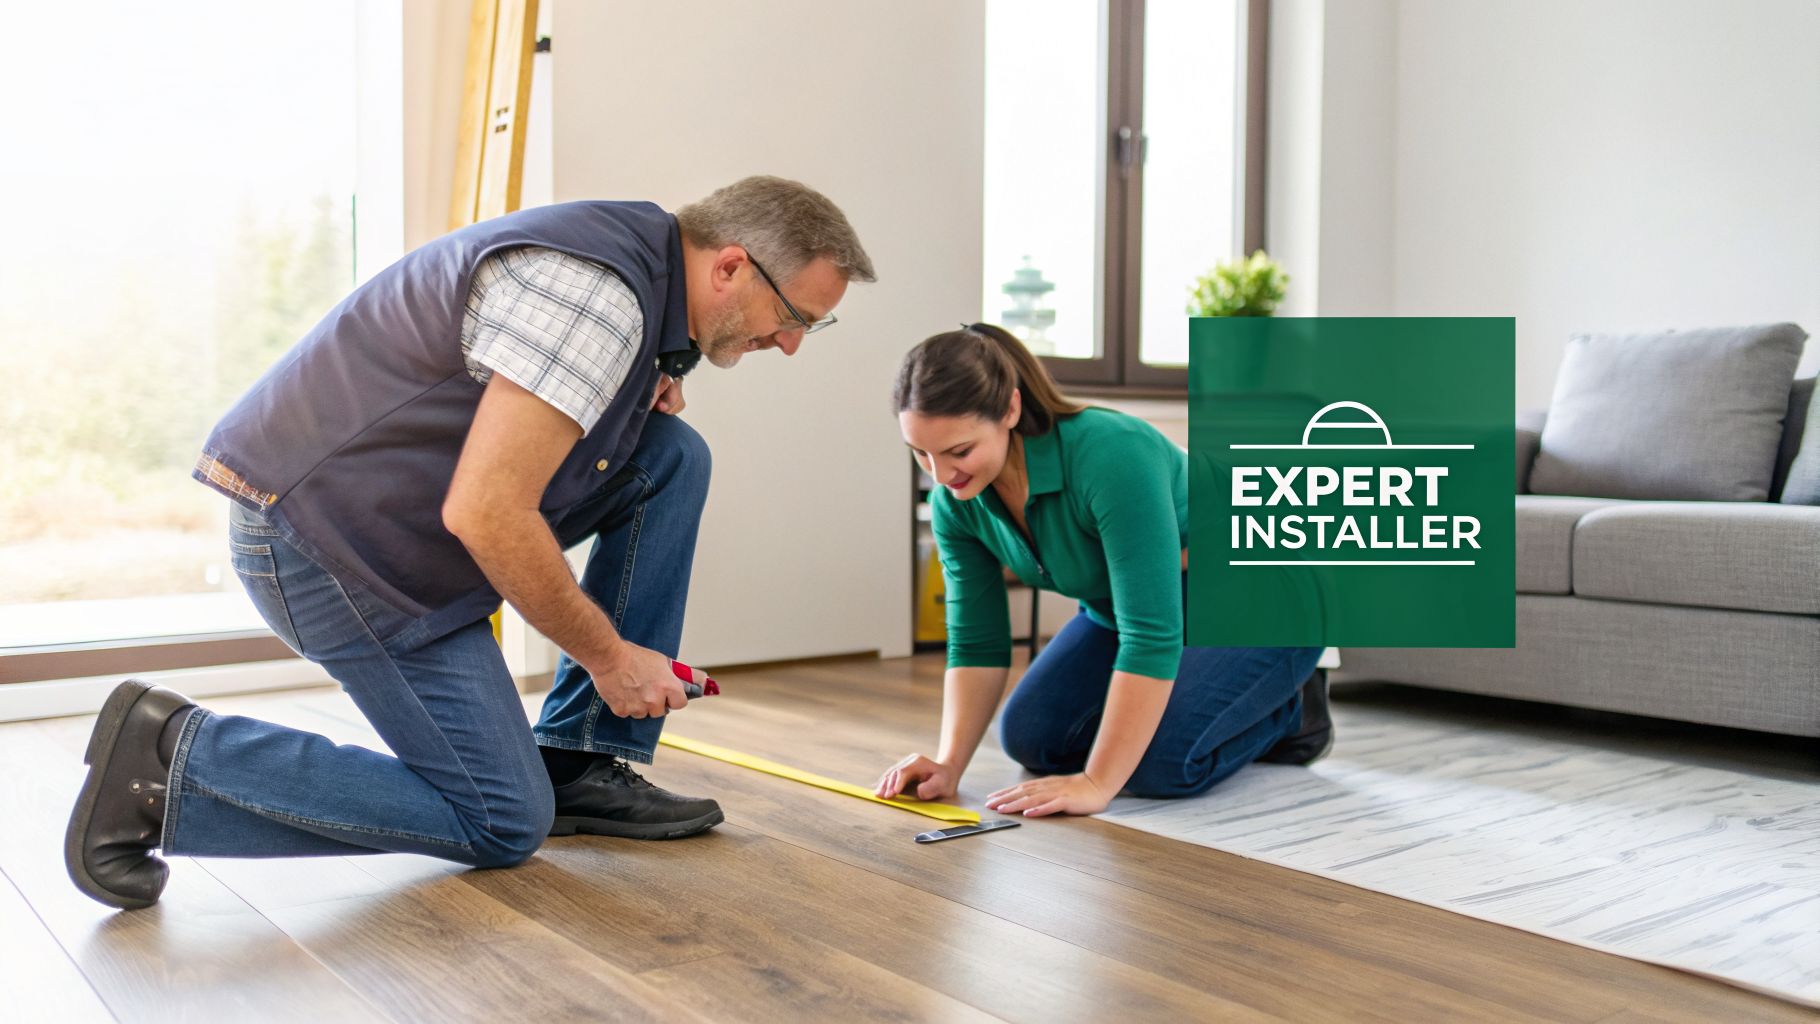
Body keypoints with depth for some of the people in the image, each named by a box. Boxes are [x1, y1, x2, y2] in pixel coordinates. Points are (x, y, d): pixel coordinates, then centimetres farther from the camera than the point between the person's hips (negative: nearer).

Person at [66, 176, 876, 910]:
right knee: (504, 824, -2)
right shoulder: (599, 295, -23)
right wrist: (608, 654, -13)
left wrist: (638, 404, 4)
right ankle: (171, 759, -2)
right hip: (326, 528, -10)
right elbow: (485, 512, -27)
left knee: (673, 458, 3)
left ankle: (582, 765, 6)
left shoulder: (638, 257, 9)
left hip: (395, 510, 10)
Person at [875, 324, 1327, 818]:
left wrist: (1096, 783, -36)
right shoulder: (955, 500, -17)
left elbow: (1152, 638, -39)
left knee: (1158, 761, -25)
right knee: (1031, 737, -7)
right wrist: (949, 765, -20)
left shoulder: (1111, 455, -38)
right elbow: (976, 643, -9)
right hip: (1123, 611, 7)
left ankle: (1289, 709, 4)